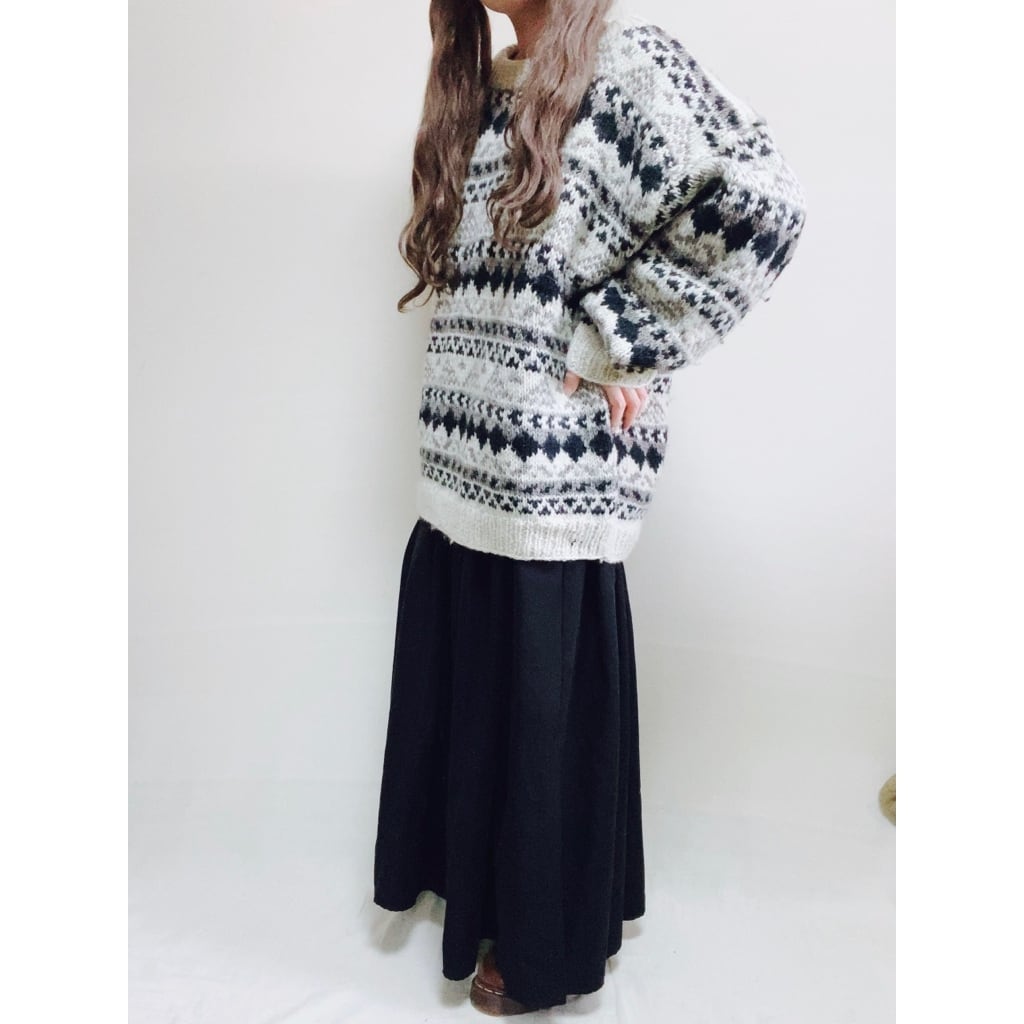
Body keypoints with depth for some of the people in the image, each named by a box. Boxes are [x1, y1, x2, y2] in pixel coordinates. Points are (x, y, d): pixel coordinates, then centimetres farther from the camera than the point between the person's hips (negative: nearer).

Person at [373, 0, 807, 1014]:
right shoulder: (475, 87, 16)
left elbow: (758, 200, -20)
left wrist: (620, 333, -14)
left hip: (557, 474, -7)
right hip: (461, 470, 7)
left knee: (548, 712, 7)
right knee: (467, 696, 17)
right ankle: (484, 890, 42)